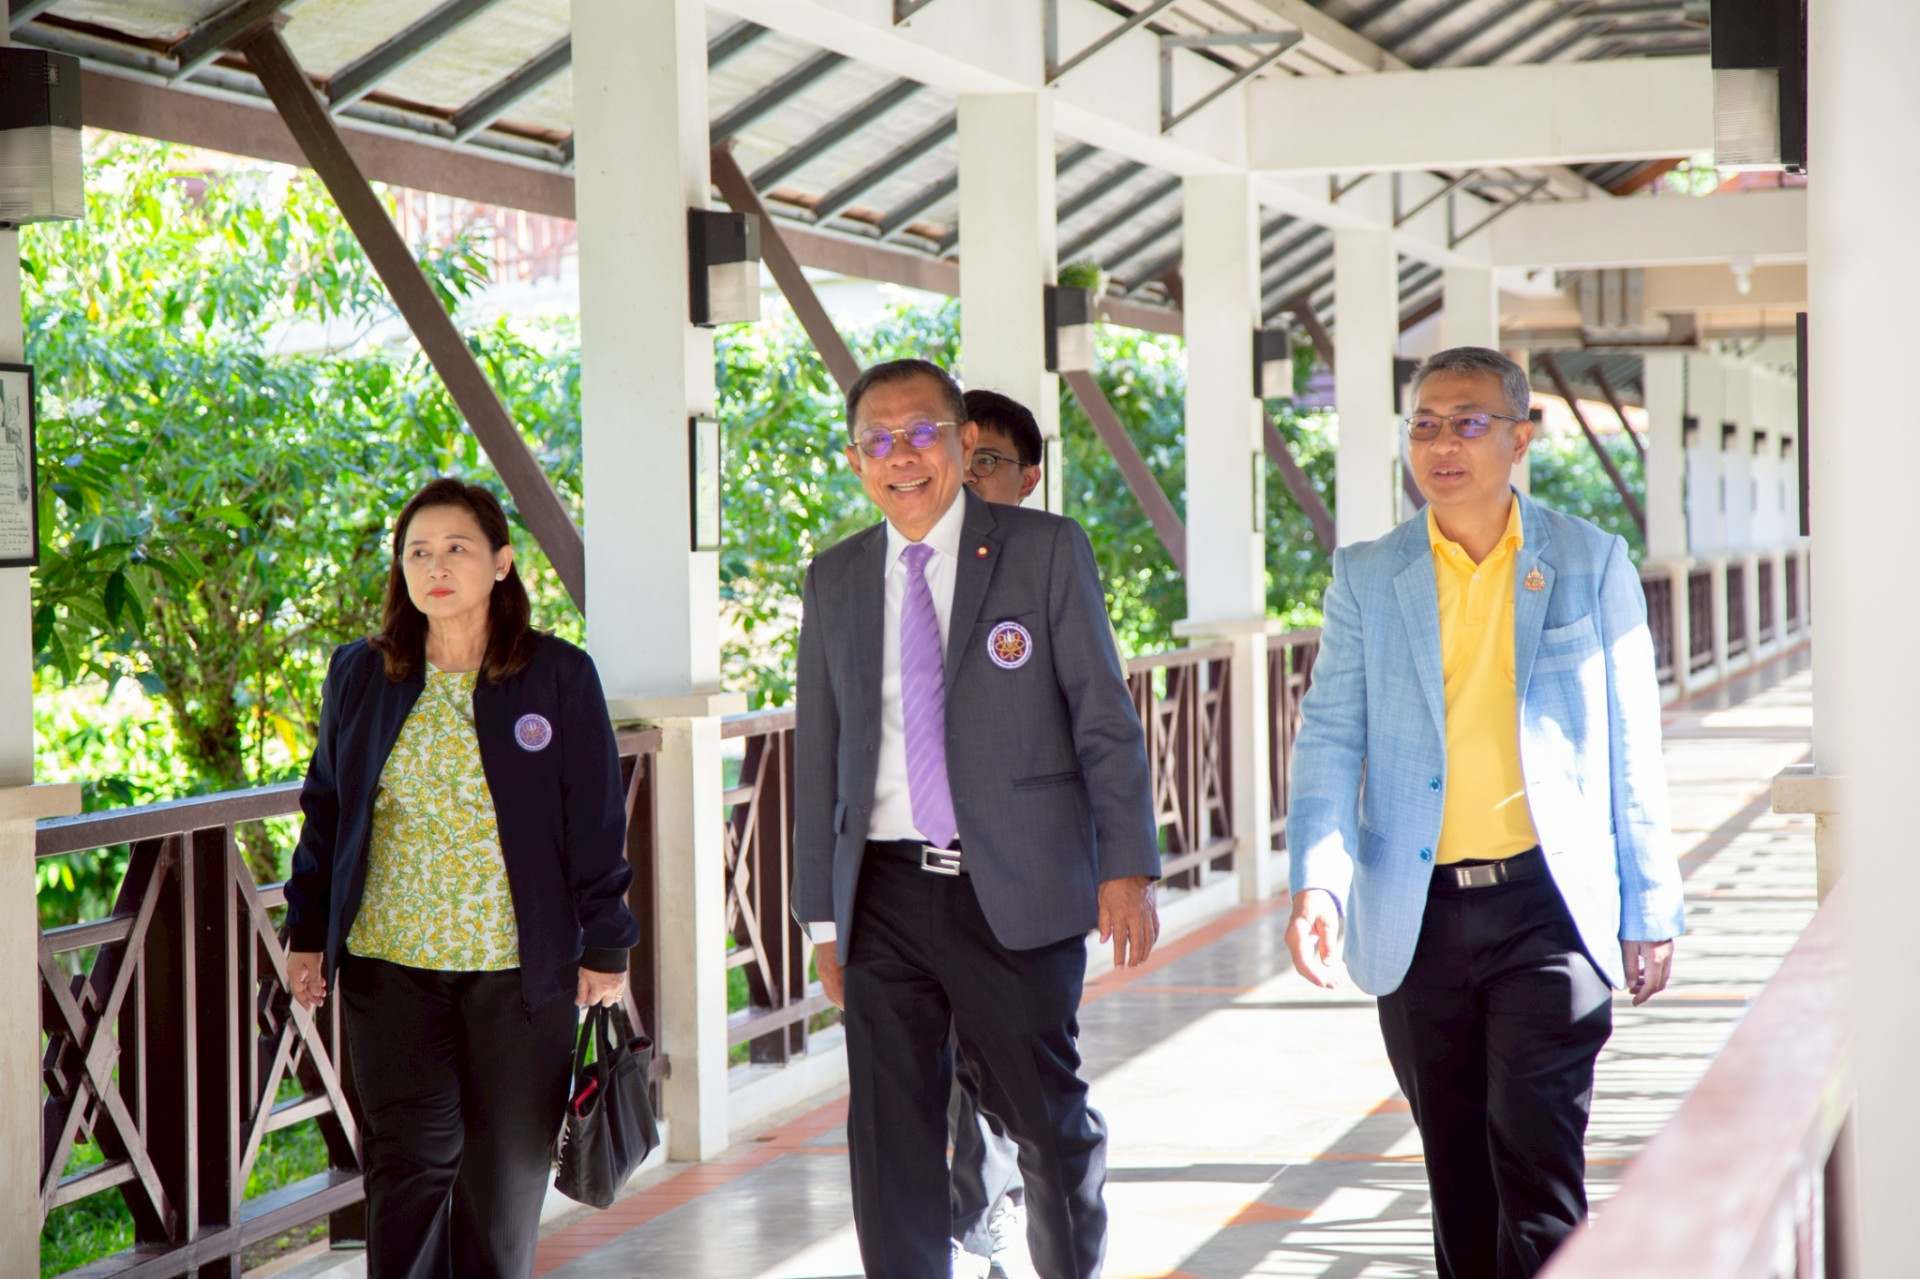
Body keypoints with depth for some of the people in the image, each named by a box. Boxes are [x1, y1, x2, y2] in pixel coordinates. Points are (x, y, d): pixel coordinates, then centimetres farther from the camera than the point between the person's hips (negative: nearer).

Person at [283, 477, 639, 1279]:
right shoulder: (359, 677, 6)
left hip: (518, 964, -1)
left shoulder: (558, 675, -1)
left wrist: (604, 945, -1)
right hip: (389, 964, 1)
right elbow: (324, 811, 13)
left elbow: (596, 821, 1)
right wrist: (308, 930, 9)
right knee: (406, 1158, -2)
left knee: (508, 1161, 7)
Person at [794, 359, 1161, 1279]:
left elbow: (1104, 718, -1)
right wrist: (822, 911, 11)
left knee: (1050, 1118, 6)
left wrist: (1126, 866, -8)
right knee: (890, 1137, 4)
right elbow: (818, 752, 14)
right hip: (885, 893, 3)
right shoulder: (834, 580, 11)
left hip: (1015, 890, -3)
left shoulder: (1047, 551, 1)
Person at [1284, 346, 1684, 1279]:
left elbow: (1631, 749, 6)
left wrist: (1650, 908, 4)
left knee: (1537, 1155, -9)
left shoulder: (1591, 562, 4)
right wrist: (1316, 881, -13)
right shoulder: (1366, 577, 7)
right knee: (1457, 1168, 10)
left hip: (1546, 903, -2)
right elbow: (1330, 737, 2)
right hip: (1415, 915, 2)